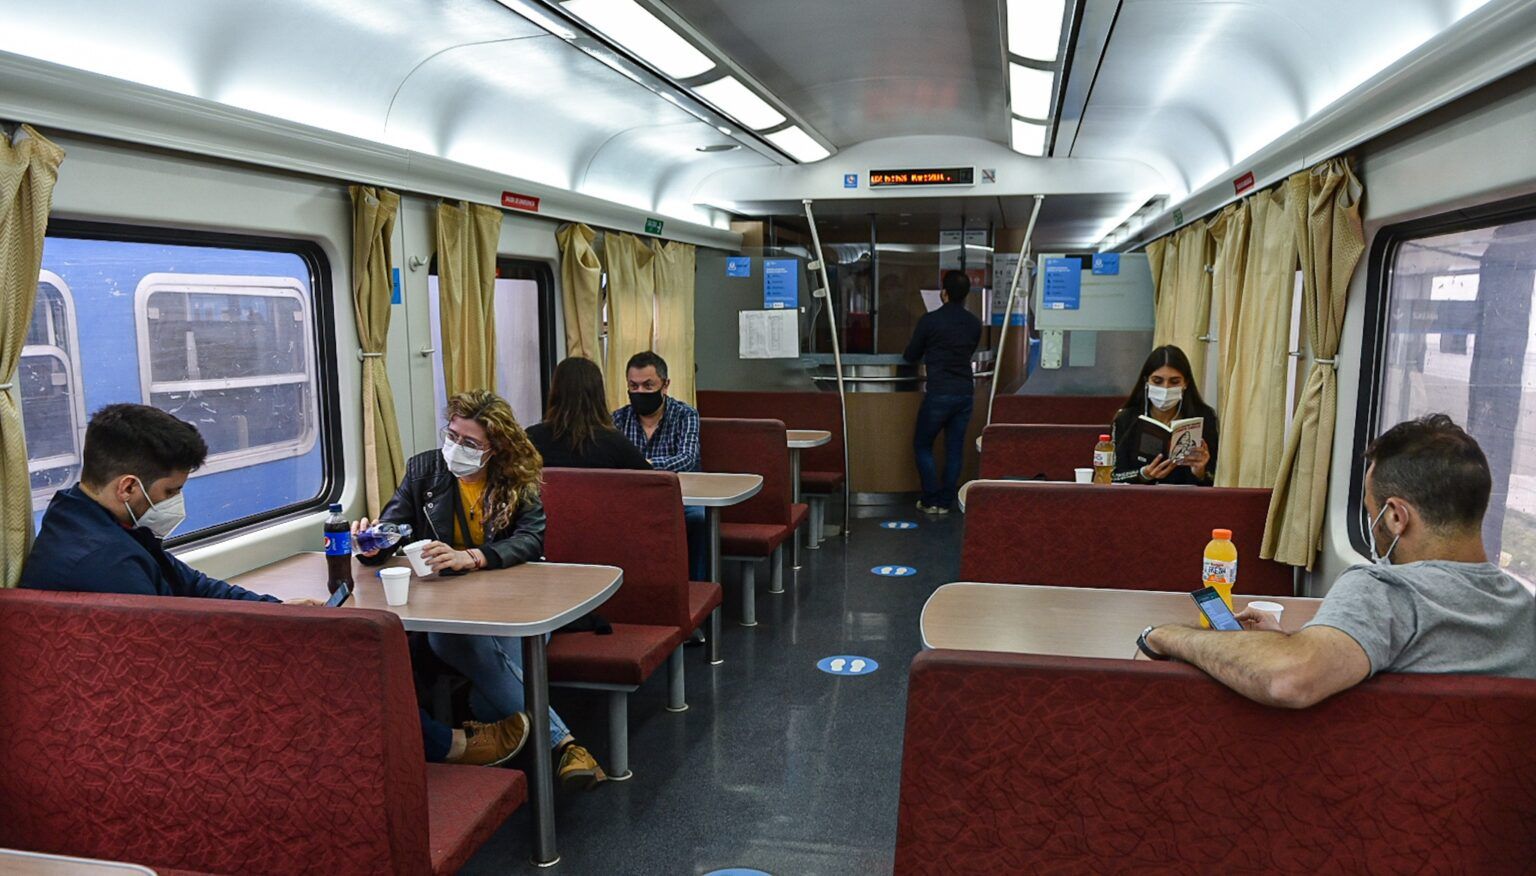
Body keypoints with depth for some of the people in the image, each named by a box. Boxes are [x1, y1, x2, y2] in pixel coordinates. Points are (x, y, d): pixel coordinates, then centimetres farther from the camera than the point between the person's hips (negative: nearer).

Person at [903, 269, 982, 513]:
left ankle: (931, 500, 6)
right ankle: (946, 502, 13)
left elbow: (911, 356, 3)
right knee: (955, 448, 10)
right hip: (965, 392, 5)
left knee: (922, 445, 10)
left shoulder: (930, 320, -9)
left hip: (939, 393, -5)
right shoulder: (974, 323, 7)